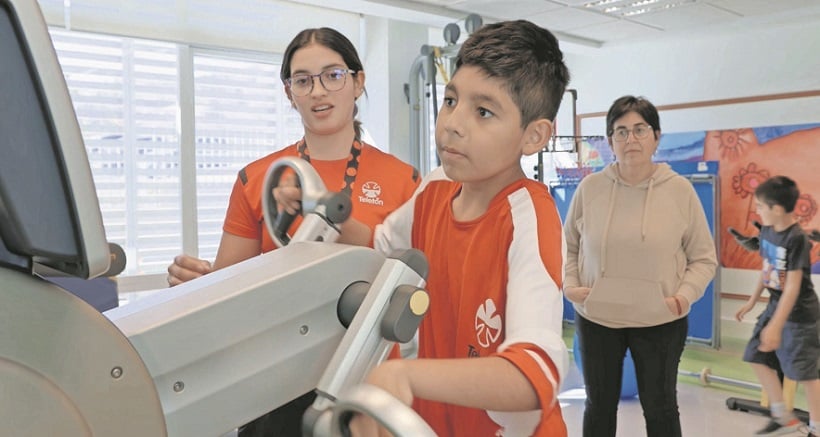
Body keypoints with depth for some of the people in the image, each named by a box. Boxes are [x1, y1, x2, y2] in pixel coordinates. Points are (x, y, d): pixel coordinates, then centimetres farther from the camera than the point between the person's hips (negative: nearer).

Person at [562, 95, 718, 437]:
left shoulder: (680, 190, -6)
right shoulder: (589, 187, -4)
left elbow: (703, 257, 1)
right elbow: (568, 246, 7)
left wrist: (686, 294, -14)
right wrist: (569, 284, -8)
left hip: (660, 321, -1)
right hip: (596, 317, 1)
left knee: (660, 407, 15)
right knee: (599, 405, 17)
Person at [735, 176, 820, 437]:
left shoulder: (797, 239, -24)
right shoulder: (766, 231, 0)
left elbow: (793, 286, -26)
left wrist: (775, 326, -29)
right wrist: (752, 302, 20)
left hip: (799, 314, -8)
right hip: (775, 305, 8)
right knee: (757, 357, 12)